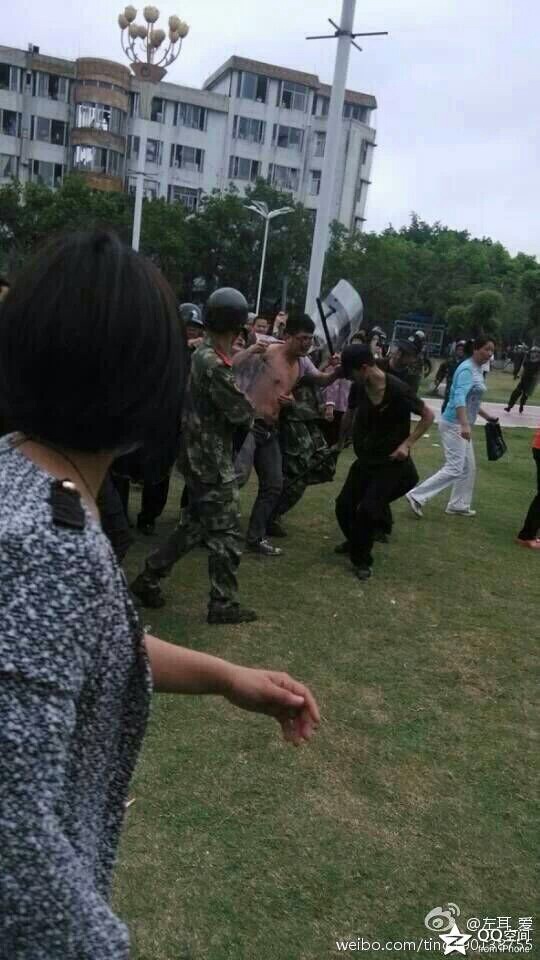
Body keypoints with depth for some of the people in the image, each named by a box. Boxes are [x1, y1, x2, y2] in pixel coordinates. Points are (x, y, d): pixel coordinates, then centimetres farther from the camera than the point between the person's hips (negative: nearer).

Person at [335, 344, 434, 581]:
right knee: (344, 505, 5)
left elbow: (428, 416, -13)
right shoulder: (361, 388, -6)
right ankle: (355, 542, 32)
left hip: (391, 463, -6)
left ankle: (361, 559, 7)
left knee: (367, 510, -14)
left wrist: (407, 444, -19)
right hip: (365, 458, 6)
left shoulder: (397, 390, -23)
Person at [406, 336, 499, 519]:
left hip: (461, 425, 10)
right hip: (454, 424, -10)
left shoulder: (477, 369, 12)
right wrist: (465, 425, -42)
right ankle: (417, 496, -9)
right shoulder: (467, 369, -17)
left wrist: (487, 416, 29)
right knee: (454, 469, -12)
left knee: (468, 468, 15)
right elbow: (459, 398, -31)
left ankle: (458, 505, 25)